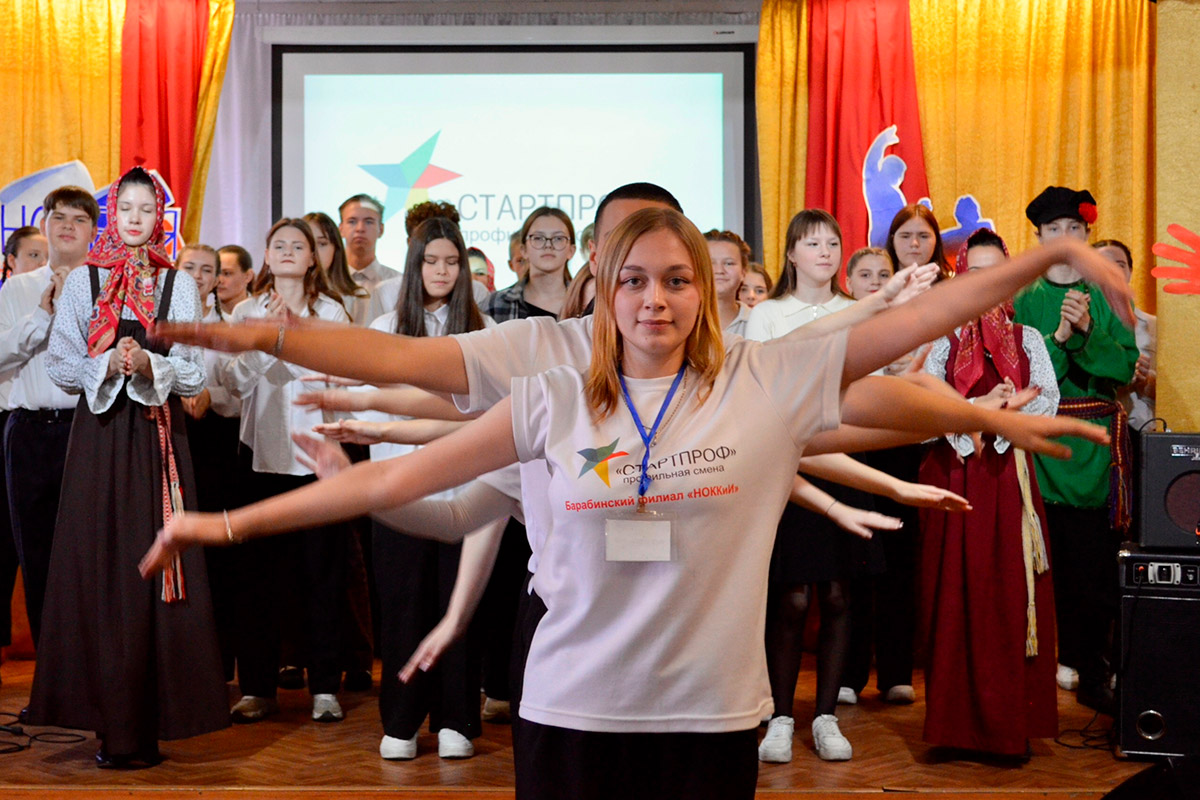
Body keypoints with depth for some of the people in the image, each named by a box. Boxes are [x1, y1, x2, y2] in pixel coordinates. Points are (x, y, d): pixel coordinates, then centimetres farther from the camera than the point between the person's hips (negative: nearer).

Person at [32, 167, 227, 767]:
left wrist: (149, 366, -14)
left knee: (155, 570, -4)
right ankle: (110, 722, 4)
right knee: (99, 570, -2)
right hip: (99, 436, 0)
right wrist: (108, 365, -13)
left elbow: (195, 374, 4)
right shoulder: (82, 282, 9)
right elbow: (60, 365, 4)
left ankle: (149, 723, 2)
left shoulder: (179, 285, 9)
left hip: (159, 436, 0)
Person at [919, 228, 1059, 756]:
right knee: (957, 593, -2)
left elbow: (1047, 401, 0)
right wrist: (988, 407, -14)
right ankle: (958, 724, 5)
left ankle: (1010, 725, 3)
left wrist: (991, 417, -14)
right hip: (953, 475, -1)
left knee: (1012, 593, -3)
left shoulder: (1027, 338, 12)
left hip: (1009, 475, 1)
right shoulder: (944, 341, 9)